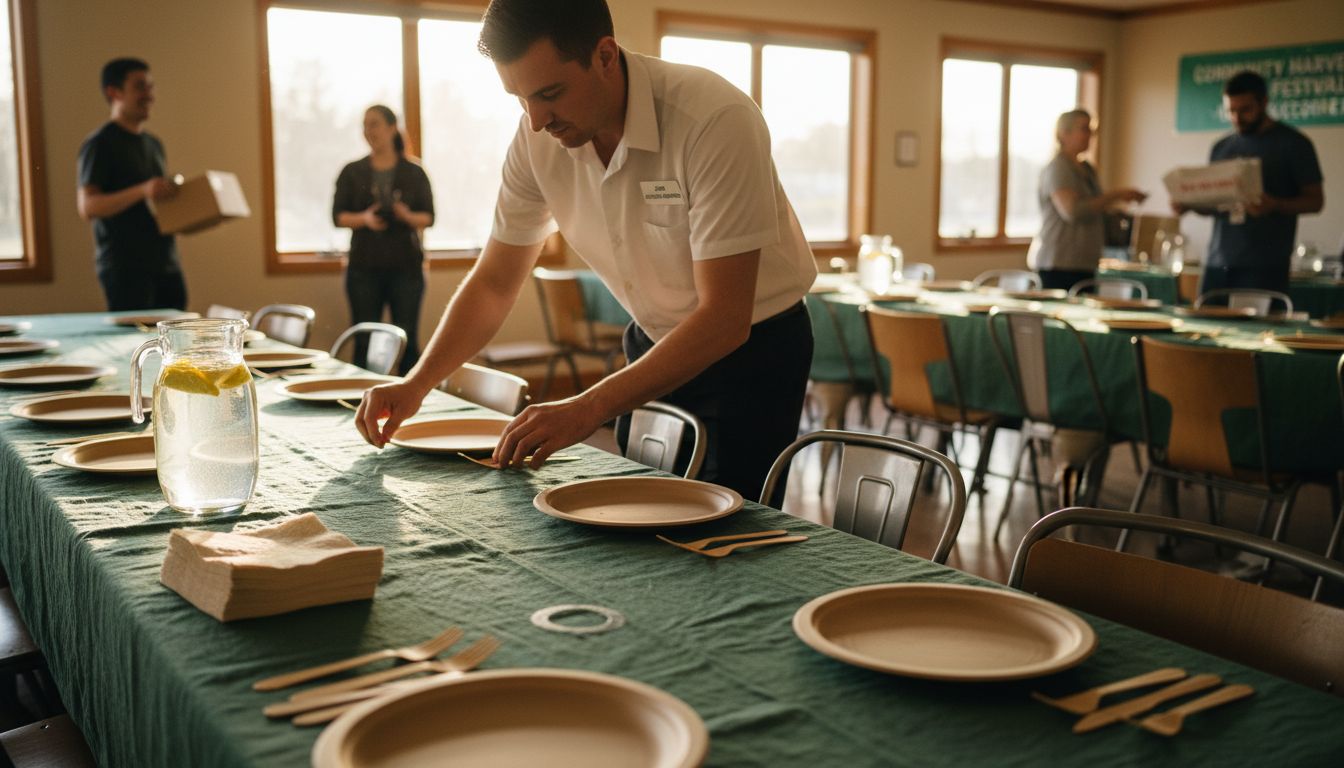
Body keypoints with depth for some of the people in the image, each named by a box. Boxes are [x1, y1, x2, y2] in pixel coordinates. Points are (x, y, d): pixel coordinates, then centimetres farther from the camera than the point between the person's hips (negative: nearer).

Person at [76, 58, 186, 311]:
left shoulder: (154, 144, 19)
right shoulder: (100, 144, -4)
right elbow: (87, 207, -14)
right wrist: (142, 191, -27)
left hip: (167, 264, 7)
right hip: (125, 268, -7)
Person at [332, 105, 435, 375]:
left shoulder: (414, 173, 5)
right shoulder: (352, 173, 7)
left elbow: (429, 218, 4)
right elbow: (338, 216, 5)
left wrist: (408, 216, -18)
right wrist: (364, 218, -15)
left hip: (406, 266, -1)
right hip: (364, 267, 1)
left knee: (407, 339, 0)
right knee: (364, 340, 1)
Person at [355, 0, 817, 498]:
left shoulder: (718, 121, -30)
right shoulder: (538, 138, -12)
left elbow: (725, 318, -31)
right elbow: (494, 284, -2)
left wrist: (589, 409, -37)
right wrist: (416, 385, -16)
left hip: (751, 346, -5)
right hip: (654, 344, 5)